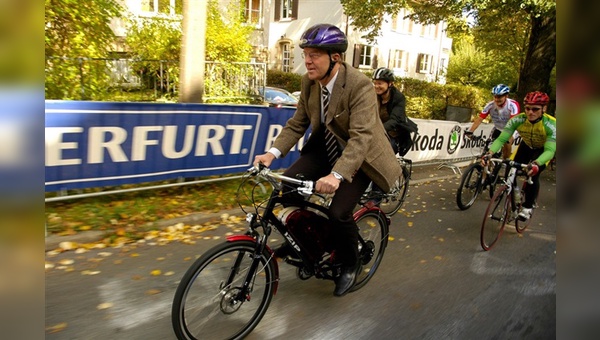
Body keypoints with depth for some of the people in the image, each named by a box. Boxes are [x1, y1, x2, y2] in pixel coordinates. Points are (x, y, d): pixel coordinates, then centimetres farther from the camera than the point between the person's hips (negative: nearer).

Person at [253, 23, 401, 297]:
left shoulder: (360, 85, -26)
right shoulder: (309, 81, -7)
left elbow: (361, 136, -35)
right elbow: (297, 123, -4)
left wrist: (337, 175, -49)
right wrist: (273, 152, -19)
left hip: (358, 155, -5)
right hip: (326, 147, 6)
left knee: (338, 213, -19)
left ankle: (350, 264, 13)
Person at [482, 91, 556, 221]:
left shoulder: (550, 124, -37)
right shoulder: (517, 120, -31)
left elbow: (549, 150, -42)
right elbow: (501, 139, -33)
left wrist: (536, 163, -62)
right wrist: (490, 153, -51)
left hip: (543, 150, -3)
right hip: (526, 146, 3)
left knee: (533, 174, -21)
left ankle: (528, 207, -2)